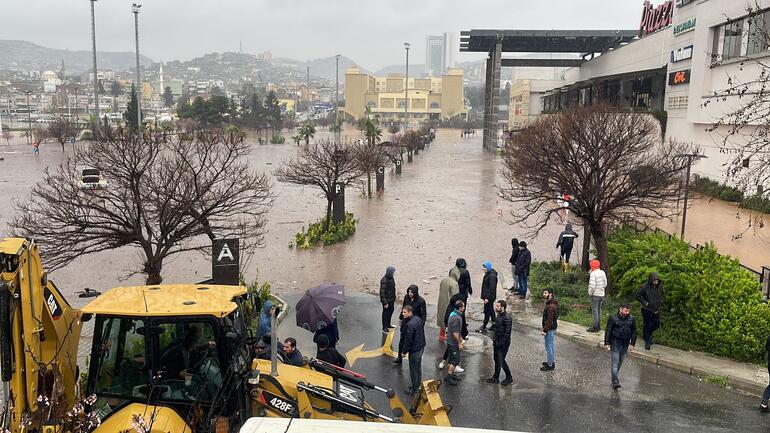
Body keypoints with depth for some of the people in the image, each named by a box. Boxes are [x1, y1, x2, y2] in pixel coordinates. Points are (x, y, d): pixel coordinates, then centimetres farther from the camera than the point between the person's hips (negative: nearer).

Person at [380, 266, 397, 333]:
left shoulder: (391, 278, 0)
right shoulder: (384, 280, -27)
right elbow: (382, 292, -25)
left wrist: (394, 297, 19)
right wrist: (385, 302, -24)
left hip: (391, 299, 9)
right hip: (386, 300, -9)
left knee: (391, 310, 22)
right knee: (385, 312, 4)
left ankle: (388, 324, 40)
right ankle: (384, 328, 17)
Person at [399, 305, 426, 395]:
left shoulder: (410, 324, -28)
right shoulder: (418, 318, -1)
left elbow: (408, 340, -24)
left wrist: (404, 351, -11)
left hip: (414, 350, -9)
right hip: (421, 346, 9)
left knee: (413, 369, 7)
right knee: (418, 367, 23)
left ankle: (414, 388, 19)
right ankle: (418, 383, 39)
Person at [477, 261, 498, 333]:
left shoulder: (492, 276, -22)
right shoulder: (487, 274, 9)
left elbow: (492, 288, -24)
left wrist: (487, 298, -24)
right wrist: (483, 296, 19)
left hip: (489, 297, -10)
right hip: (487, 296, 10)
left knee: (487, 311, -3)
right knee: (491, 310, 18)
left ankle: (484, 327, 3)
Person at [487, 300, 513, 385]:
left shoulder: (507, 318, -23)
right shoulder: (499, 315, 5)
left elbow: (507, 333, -23)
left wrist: (502, 343, -21)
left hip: (503, 343, -9)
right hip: (497, 342, 9)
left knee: (501, 361, -1)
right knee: (496, 360, 17)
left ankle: (509, 378, 16)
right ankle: (495, 377, 30)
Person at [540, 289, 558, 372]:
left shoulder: (551, 306, -25)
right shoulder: (552, 303, 7)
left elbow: (549, 320, -26)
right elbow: (556, 317, 17)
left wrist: (544, 330, -21)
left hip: (550, 329, -10)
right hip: (552, 327, 10)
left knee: (548, 346, -1)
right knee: (551, 345, 20)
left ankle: (550, 365, 8)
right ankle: (552, 362, 32)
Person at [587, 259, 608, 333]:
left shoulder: (593, 274, -18)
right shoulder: (603, 272, 5)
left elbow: (592, 285, -22)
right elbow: (605, 284, 10)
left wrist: (590, 294, -10)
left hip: (595, 295, -8)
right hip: (602, 294, 8)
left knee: (595, 311, 0)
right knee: (599, 310, 17)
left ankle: (595, 327, 4)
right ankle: (598, 326, 26)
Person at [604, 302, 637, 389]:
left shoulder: (631, 319, 0)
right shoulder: (613, 318, -10)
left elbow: (634, 332, 10)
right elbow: (608, 331, -6)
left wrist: (632, 343, 7)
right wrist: (606, 343, -7)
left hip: (625, 345, 4)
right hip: (615, 344, -4)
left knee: (620, 362, 13)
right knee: (615, 362, -8)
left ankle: (613, 375, 30)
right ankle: (615, 381, -10)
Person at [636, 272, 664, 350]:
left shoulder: (660, 286, -7)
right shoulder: (644, 287, -21)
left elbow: (662, 294, 14)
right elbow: (638, 296, -12)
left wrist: (661, 301, 0)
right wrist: (645, 303, -18)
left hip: (656, 309, 5)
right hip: (646, 309, -5)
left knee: (656, 324, 13)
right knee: (646, 325, 4)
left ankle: (648, 334, 42)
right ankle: (647, 342, 18)